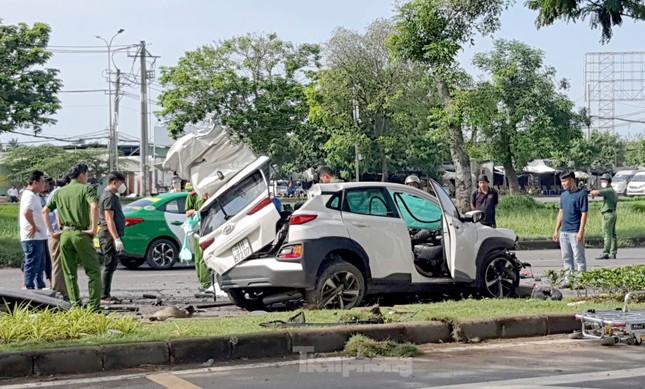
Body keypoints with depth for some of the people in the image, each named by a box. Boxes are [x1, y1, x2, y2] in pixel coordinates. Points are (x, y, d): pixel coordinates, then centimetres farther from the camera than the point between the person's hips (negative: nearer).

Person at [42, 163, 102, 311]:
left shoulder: (59, 192, 14)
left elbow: (45, 211, 13)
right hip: (81, 234, -5)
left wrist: (51, 231, 13)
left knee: (70, 273, 11)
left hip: (65, 234, 5)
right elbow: (94, 207, -20)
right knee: (93, 271, 2)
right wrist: (93, 228, -14)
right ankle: (93, 306, -4)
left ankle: (75, 304, 11)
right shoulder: (86, 189, -2)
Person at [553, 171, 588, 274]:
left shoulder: (581, 194, -9)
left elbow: (584, 214, -11)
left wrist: (581, 232, -16)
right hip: (564, 232, 7)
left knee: (579, 258, -3)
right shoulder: (563, 195, 12)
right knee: (566, 258, 11)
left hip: (575, 233, -7)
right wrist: (556, 230, 14)